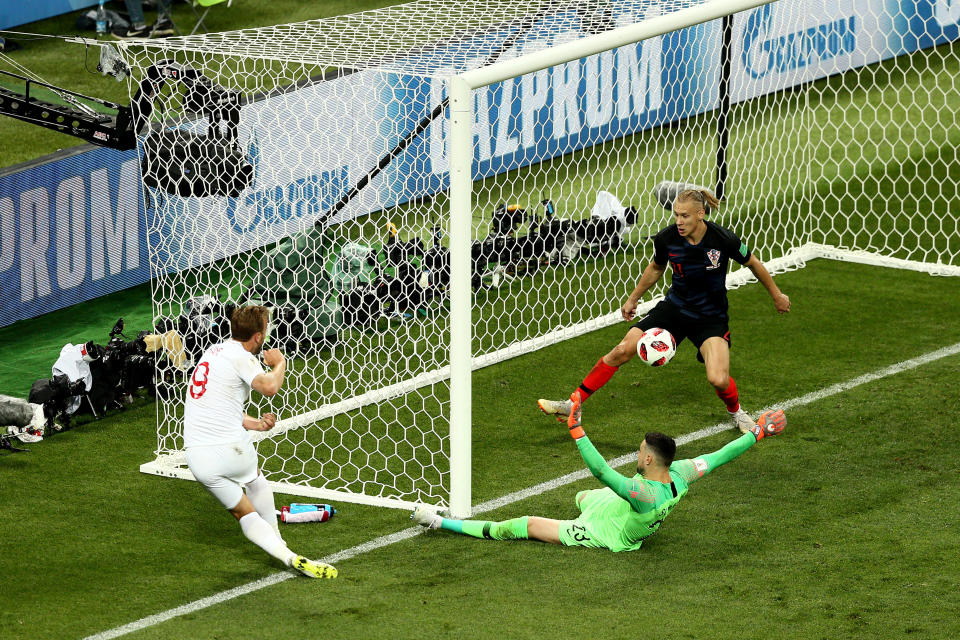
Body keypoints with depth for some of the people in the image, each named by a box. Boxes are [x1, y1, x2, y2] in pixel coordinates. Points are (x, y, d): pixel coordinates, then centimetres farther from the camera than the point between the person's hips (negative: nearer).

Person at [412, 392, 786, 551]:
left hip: (601, 534, -8)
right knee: (583, 496, 38)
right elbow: (719, 457, -15)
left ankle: (444, 524, 2)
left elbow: (600, 470, -52)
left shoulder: (643, 492, -45)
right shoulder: (680, 476, -24)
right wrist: (758, 433, -8)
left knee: (523, 525, -3)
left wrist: (576, 428, -54)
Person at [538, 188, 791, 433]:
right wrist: (633, 299, 20)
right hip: (674, 309, 3)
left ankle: (735, 411, 15)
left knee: (719, 380, -22)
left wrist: (777, 295, 9)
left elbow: (753, 264, -3)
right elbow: (656, 268, 9)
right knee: (621, 352, -6)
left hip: (711, 318, -3)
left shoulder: (723, 239, -22)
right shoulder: (666, 239, -14)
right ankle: (573, 404, 7)